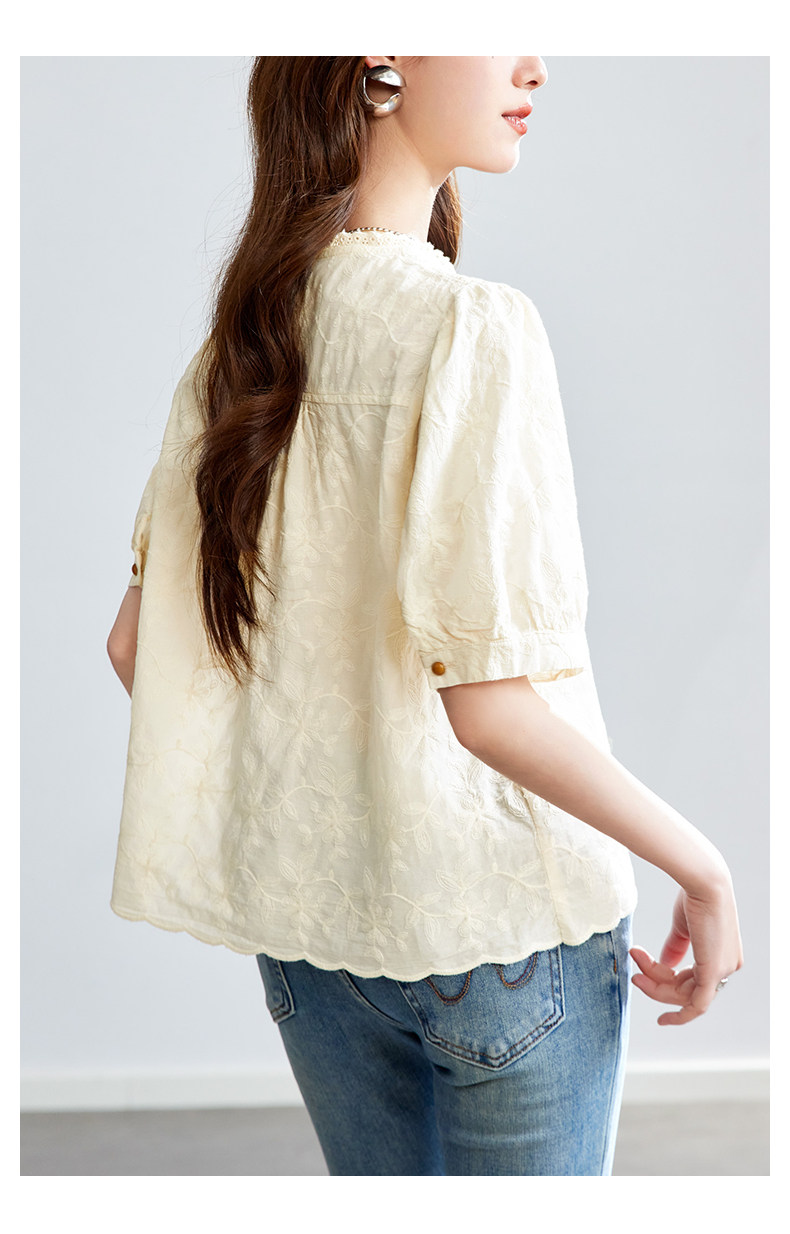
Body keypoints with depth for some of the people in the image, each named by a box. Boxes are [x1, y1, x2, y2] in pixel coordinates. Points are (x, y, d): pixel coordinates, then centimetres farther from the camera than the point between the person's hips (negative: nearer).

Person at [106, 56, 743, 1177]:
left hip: (306, 913, 6)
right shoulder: (475, 327, -20)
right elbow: (493, 701, -23)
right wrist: (701, 867, -11)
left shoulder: (242, 340, 1)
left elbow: (137, 642, 4)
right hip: (501, 921, -6)